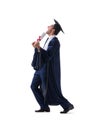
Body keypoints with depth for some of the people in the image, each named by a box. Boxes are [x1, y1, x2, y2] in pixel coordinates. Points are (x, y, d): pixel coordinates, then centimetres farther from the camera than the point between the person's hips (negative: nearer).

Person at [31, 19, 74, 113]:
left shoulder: (54, 41, -17)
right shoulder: (48, 40, 12)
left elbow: (48, 55, -26)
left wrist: (38, 47, -35)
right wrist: (36, 47, 8)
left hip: (48, 69, -9)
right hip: (42, 67, 9)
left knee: (52, 91, -3)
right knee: (34, 86, 5)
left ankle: (68, 105, 11)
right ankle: (44, 107, 10)